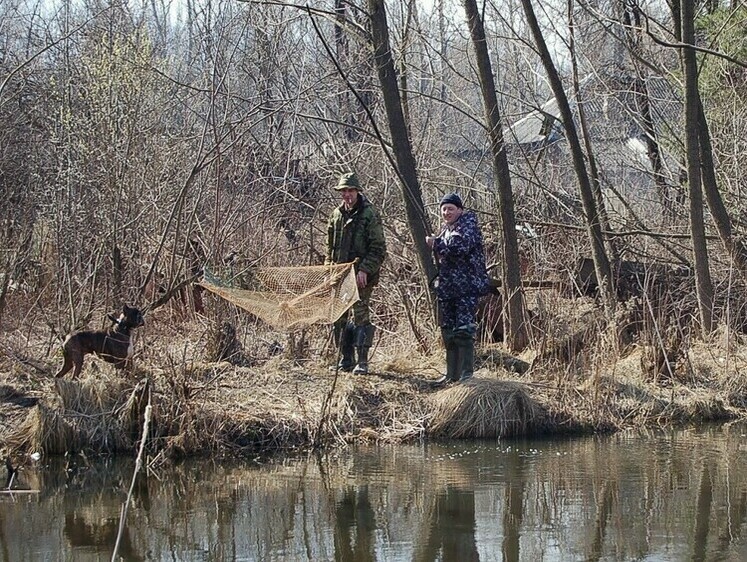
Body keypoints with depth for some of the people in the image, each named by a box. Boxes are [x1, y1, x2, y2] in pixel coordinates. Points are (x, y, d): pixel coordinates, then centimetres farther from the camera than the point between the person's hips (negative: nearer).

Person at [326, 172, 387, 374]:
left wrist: (365, 270, -18)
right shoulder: (337, 215, 12)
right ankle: (345, 360, 16)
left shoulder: (369, 214, -7)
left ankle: (362, 362, -4)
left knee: (361, 317, -7)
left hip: (361, 276, -6)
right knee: (339, 319, 7)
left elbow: (378, 249, -10)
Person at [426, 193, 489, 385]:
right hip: (447, 288, 9)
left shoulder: (468, 225, -6)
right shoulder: (446, 228, 19)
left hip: (467, 287, -9)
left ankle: (467, 371, -15)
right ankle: (452, 373, 18)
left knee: (464, 330, -15)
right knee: (448, 332, 11)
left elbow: (460, 246, -26)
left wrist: (436, 243, -13)